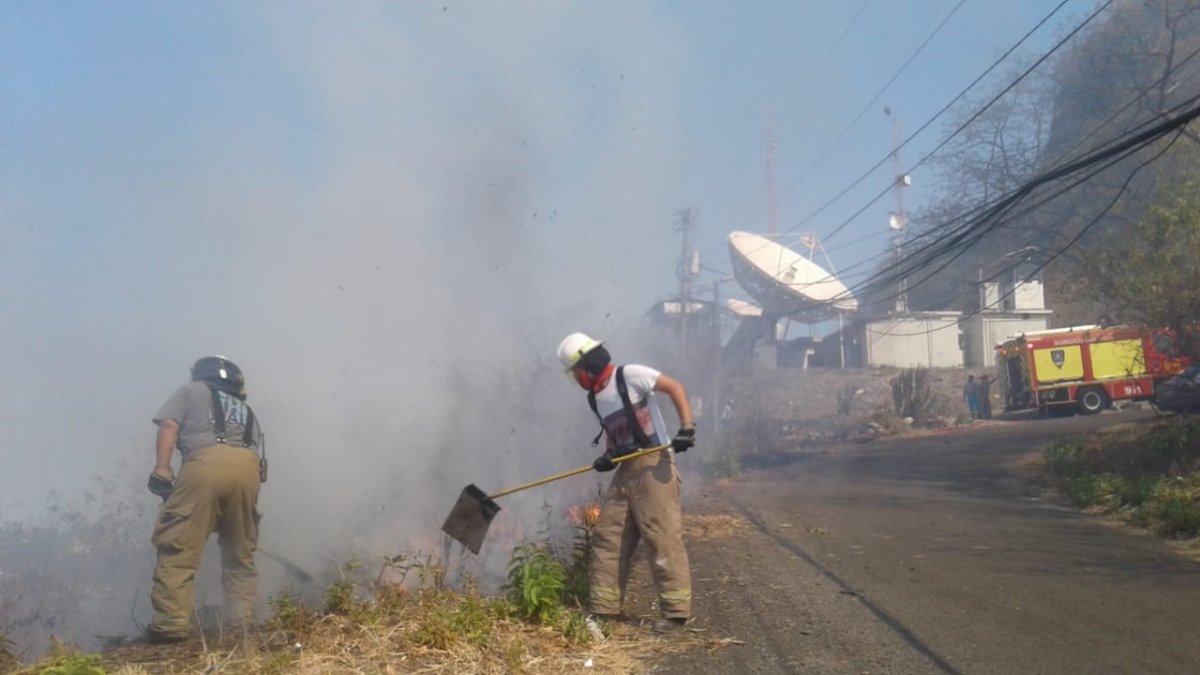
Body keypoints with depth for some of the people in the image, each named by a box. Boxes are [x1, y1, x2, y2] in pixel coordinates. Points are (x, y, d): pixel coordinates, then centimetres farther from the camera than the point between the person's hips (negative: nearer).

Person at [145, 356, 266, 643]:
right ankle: (244, 626, 9)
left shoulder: (190, 391, 29)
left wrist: (161, 469, 0)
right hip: (249, 468, 5)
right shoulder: (246, 411, 39)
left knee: (177, 548, -2)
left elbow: (169, 426, 10)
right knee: (241, 554, 15)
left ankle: (172, 624, -10)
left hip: (207, 463, -4)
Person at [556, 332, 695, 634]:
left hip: (654, 465, -9)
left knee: (662, 536, -10)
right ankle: (604, 609, 13)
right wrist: (608, 457, 1)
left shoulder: (630, 376, -8)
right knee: (606, 536, 6)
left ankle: (676, 610, -3)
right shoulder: (595, 398, 16)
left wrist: (686, 428, -21)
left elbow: (675, 388, -11)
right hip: (625, 470, 9)